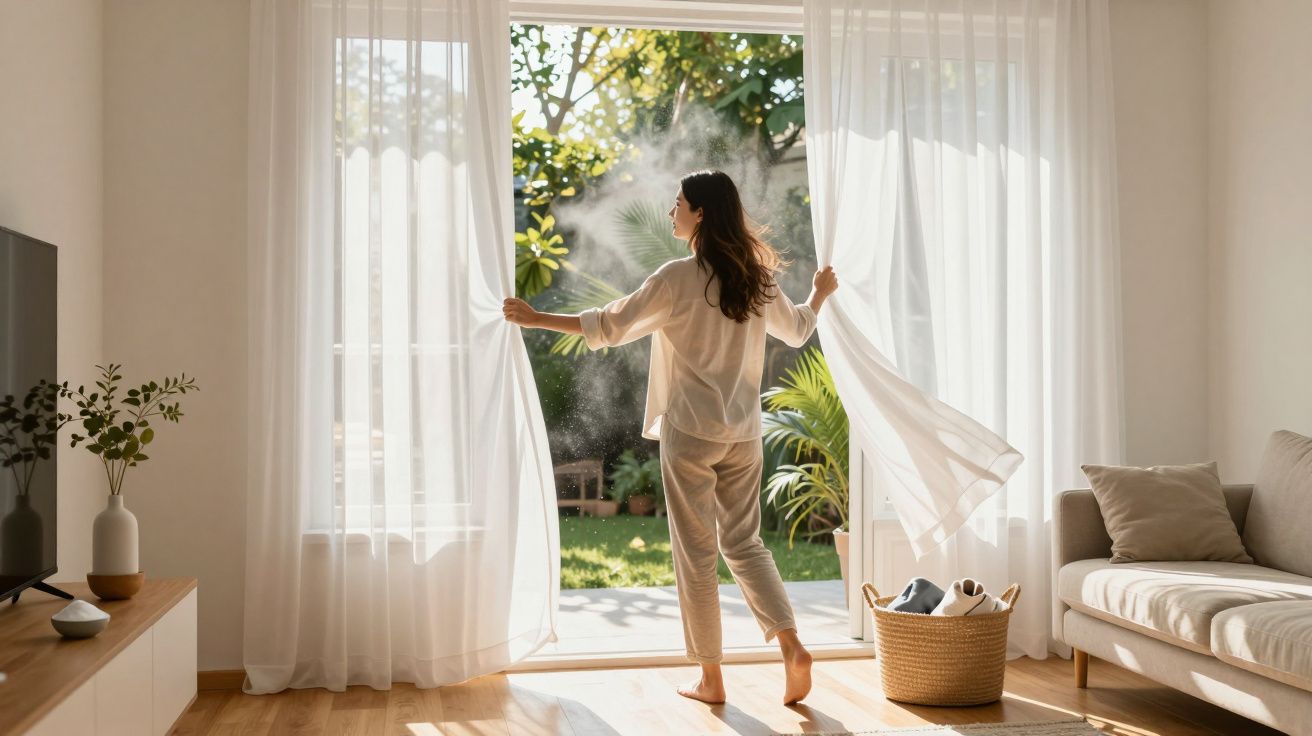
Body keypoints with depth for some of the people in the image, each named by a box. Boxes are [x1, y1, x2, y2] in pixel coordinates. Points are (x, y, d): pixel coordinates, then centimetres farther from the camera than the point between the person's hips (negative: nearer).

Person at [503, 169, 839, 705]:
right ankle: (792, 646, 1)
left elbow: (610, 326, -10)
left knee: (695, 553, 5)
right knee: (744, 542, 16)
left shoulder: (678, 277, -12)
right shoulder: (756, 277, 6)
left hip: (690, 432, -5)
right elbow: (797, 330, 21)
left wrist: (538, 319, -2)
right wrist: (820, 293, 42)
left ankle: (710, 679, 13)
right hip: (744, 434, 5)